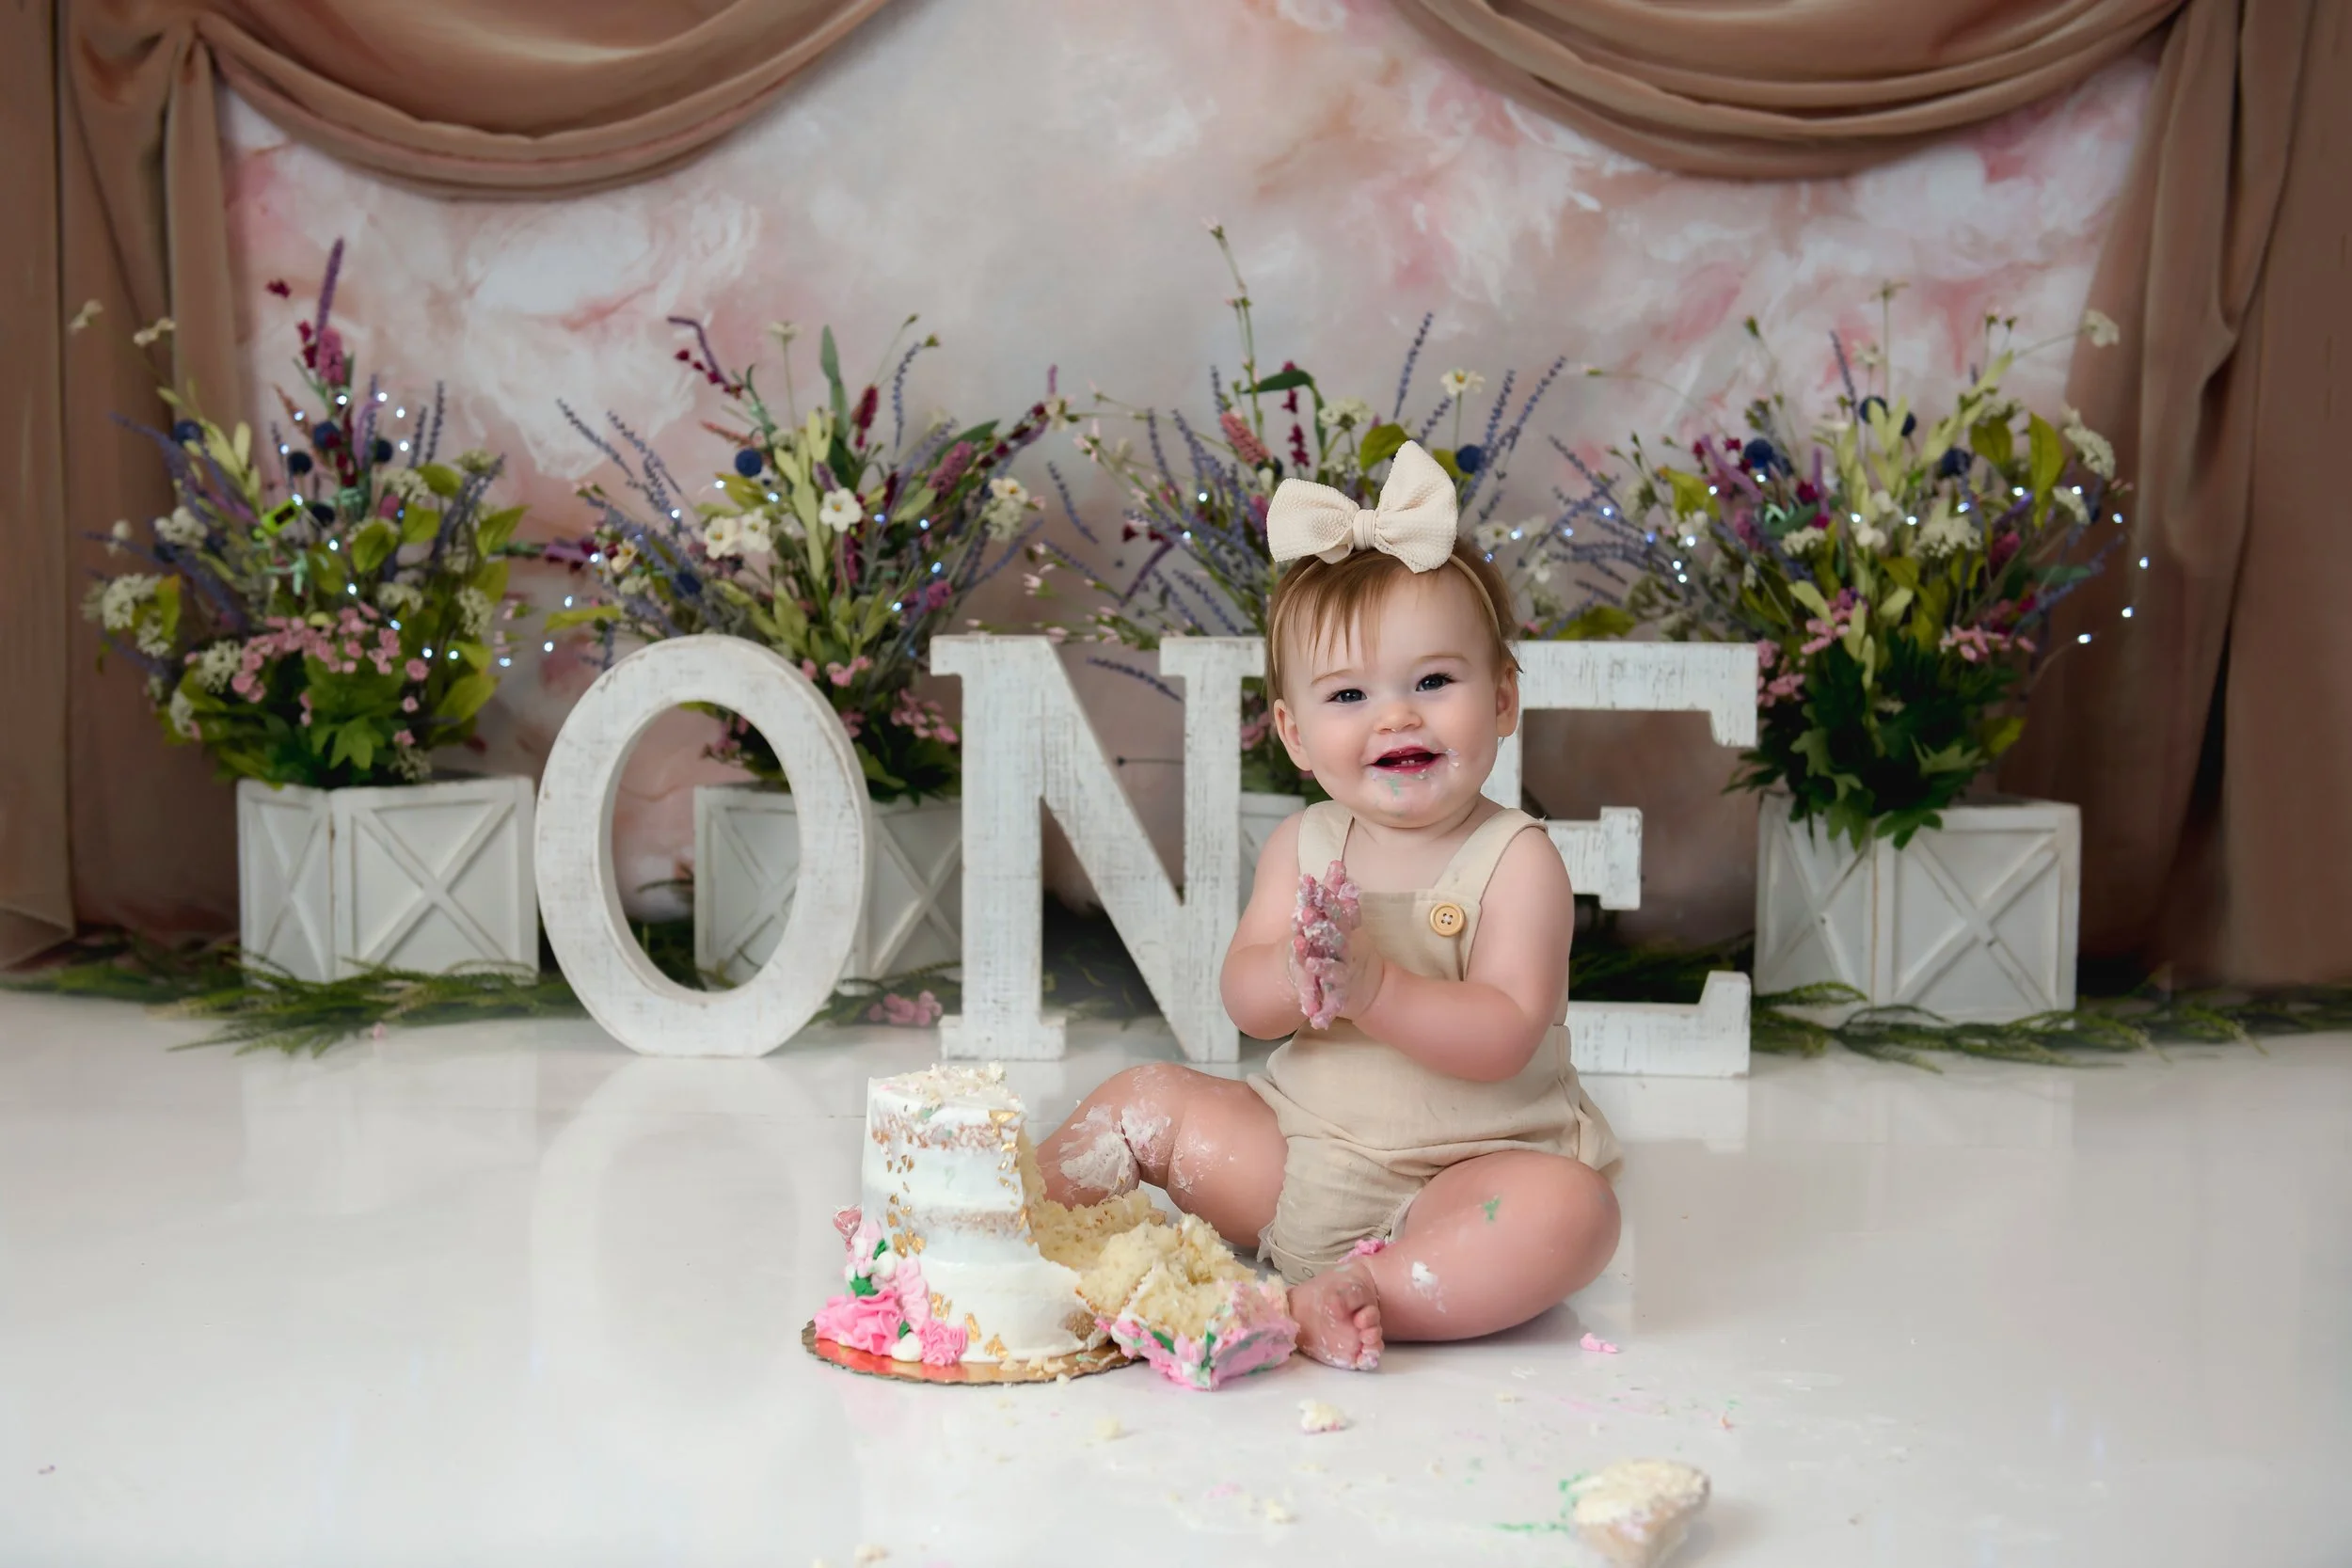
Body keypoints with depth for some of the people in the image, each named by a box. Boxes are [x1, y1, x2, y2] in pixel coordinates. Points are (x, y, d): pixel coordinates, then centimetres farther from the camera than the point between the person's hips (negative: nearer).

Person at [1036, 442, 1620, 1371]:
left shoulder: (1516, 861, -11)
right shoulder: (1304, 847, 2)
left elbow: (1503, 1037, -22)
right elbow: (1244, 1001, -6)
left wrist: (1371, 984, -36)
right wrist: (1295, 975, -29)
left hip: (1458, 1175, -4)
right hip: (1296, 1155, 5)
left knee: (1569, 1210, -33)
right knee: (1148, 1099, 1)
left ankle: (1349, 1300, -37)